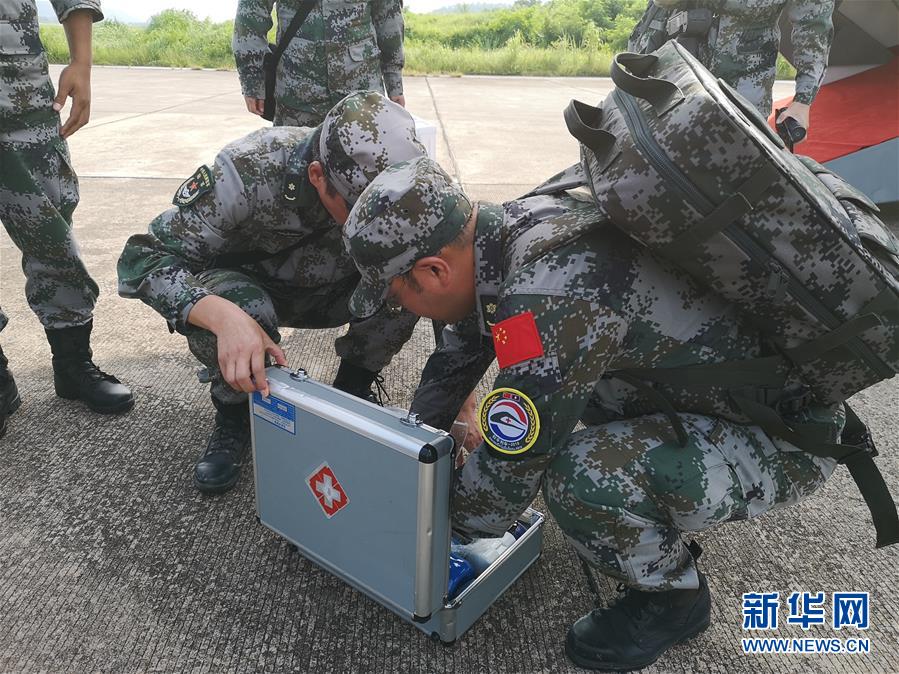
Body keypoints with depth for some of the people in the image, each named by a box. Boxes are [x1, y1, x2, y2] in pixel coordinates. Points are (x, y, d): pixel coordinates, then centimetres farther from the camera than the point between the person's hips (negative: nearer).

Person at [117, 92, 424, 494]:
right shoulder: (248, 172, -35)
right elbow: (143, 258, -31)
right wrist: (224, 316, -52)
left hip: (328, 294, 3)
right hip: (248, 284, -2)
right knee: (237, 307, -38)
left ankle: (349, 396, -2)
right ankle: (235, 416, -6)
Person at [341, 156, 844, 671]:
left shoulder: (546, 299, -34)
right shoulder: (506, 227, -5)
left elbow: (511, 464, -23)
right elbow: (460, 355, 10)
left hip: (788, 437, -9)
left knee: (580, 477, -29)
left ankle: (674, 596, 5)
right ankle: (665, 526, 22)